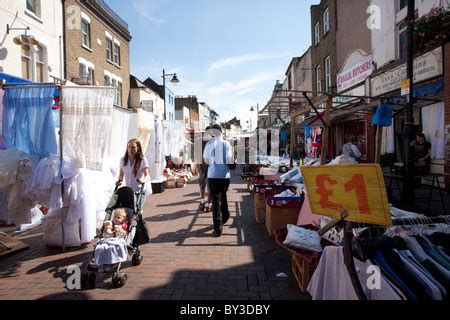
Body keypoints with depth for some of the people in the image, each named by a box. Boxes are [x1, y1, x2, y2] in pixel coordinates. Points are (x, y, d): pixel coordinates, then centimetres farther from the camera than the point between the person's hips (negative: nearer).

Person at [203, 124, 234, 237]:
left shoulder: (209, 144, -3)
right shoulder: (226, 144, -2)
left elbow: (206, 161, 0)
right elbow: (229, 160, -6)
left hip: (213, 175, -1)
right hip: (224, 174, 2)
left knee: (216, 200, 1)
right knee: (223, 197, 23)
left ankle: (218, 228, -2)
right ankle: (224, 218, 42)